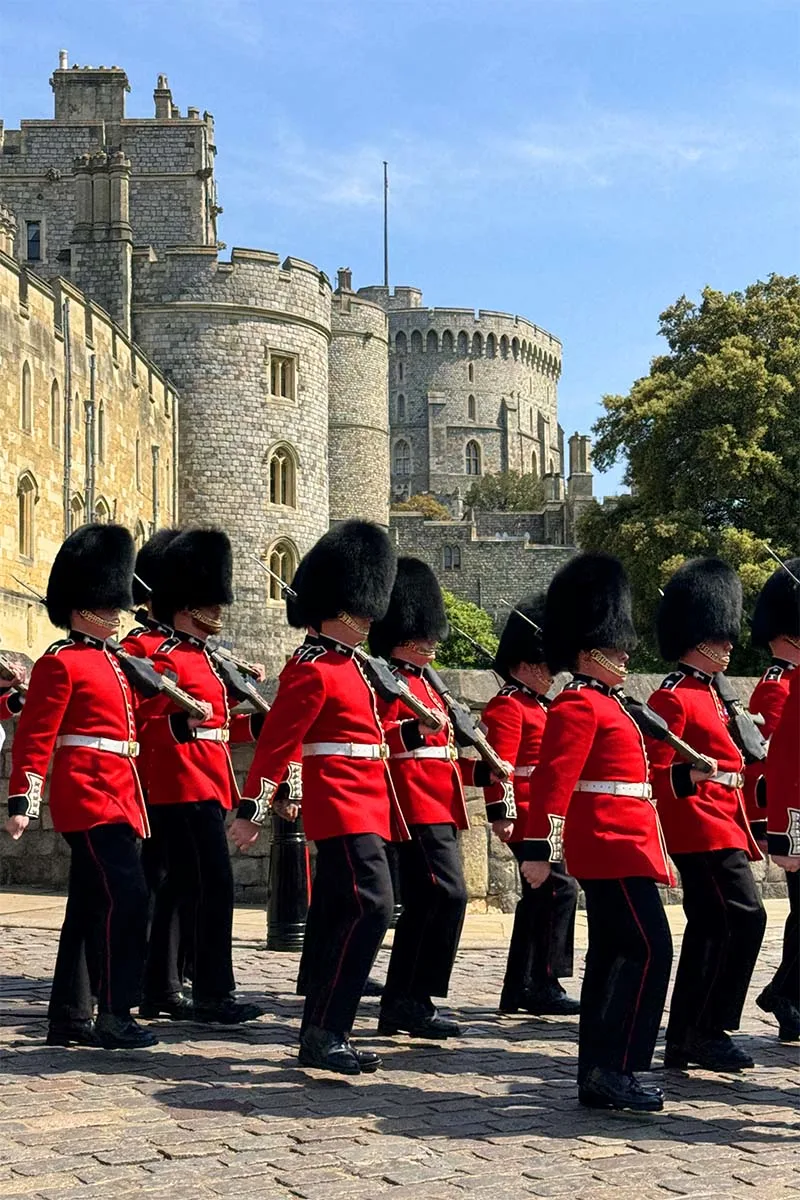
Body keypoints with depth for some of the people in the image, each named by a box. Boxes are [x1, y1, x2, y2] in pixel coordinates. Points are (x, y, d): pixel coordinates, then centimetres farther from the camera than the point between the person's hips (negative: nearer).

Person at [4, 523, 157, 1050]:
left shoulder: (113, 661, 18)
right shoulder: (60, 664, -8)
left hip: (117, 798, 9)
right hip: (91, 796, -9)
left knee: (90, 906, 10)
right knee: (127, 896, -14)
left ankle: (70, 1018, 16)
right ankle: (115, 1016, -10)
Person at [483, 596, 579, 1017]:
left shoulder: (538, 706, 21)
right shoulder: (507, 707, -10)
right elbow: (499, 765, -18)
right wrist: (502, 813, -23)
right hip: (528, 817, -11)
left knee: (538, 897, 11)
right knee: (560, 888, -14)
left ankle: (518, 990, 16)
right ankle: (543, 986, -10)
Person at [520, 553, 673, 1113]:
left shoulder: (604, 704, 21)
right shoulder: (579, 706, -11)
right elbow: (552, 779, -18)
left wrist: (655, 848, 26)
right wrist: (539, 849, -24)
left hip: (622, 845, 10)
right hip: (613, 845, -10)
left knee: (612, 954, 9)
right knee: (650, 948, -13)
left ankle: (596, 1075, 12)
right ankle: (614, 1071, -13)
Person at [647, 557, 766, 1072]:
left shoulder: (709, 695, 19)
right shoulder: (674, 698, -12)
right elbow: (653, 771, -17)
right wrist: (691, 775, -29)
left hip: (720, 829, 10)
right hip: (703, 830, -10)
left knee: (708, 930, 10)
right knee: (745, 918, -13)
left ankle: (685, 1039, 16)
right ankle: (709, 1030, -7)